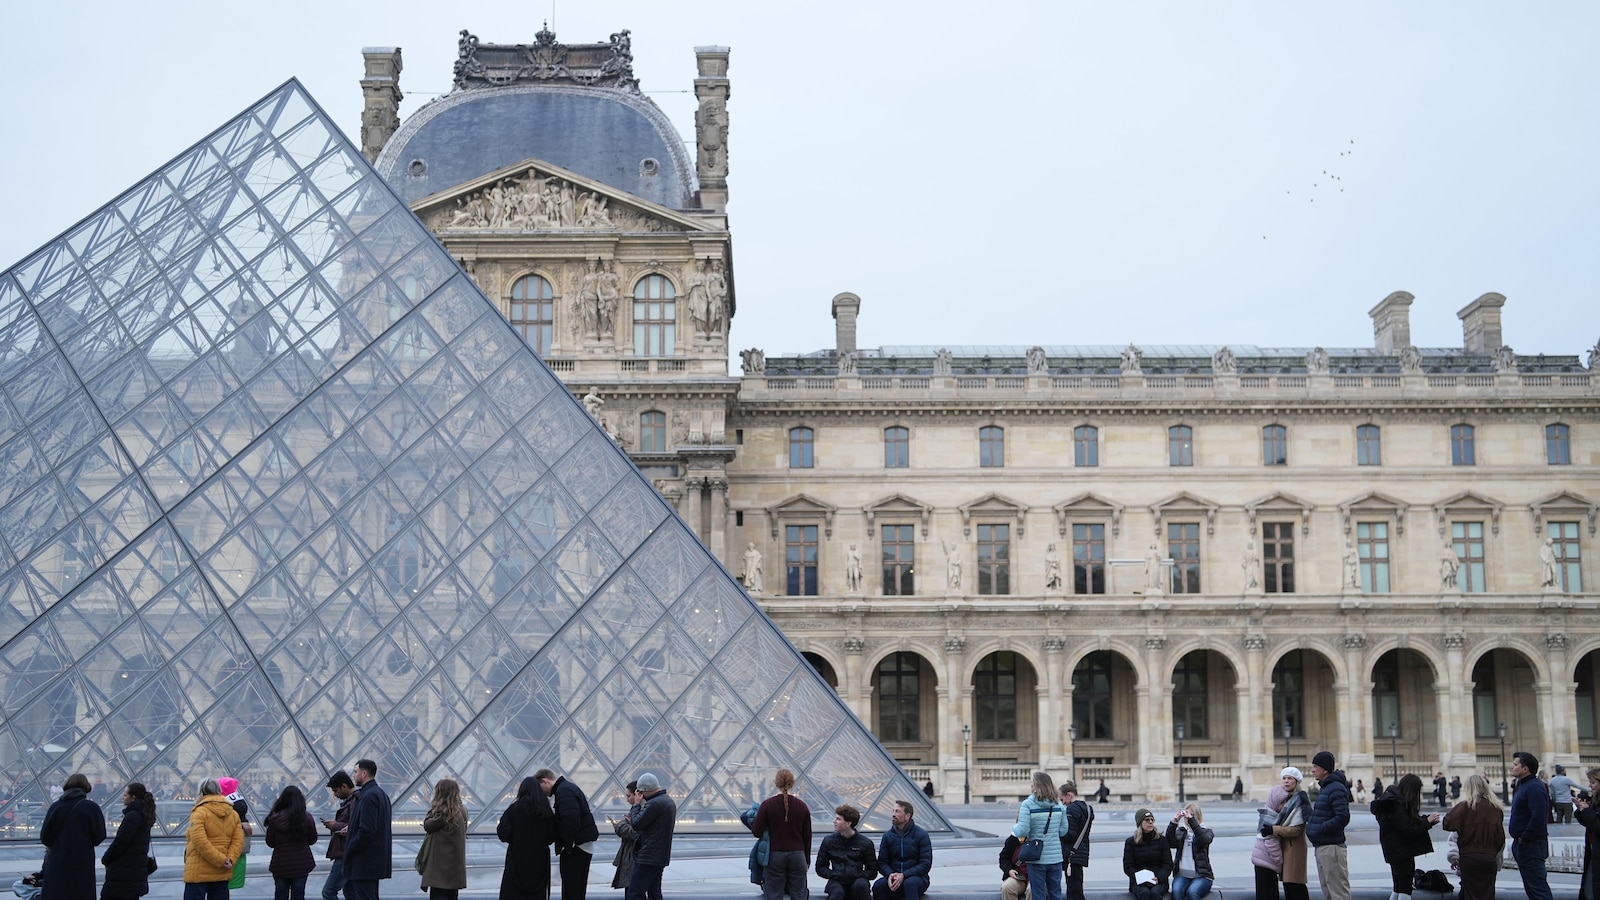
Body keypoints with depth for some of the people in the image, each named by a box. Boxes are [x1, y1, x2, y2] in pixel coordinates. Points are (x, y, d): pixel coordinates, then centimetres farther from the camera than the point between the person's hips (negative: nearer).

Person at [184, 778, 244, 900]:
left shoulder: (199, 812, -9)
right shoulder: (233, 813, 11)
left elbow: (200, 842, -19)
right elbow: (238, 840, 4)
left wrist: (221, 861, -16)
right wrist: (230, 859, -7)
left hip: (199, 872, -6)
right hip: (222, 873, 6)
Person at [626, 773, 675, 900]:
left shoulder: (654, 804, -18)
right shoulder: (669, 801, 15)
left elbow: (636, 825, -15)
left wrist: (637, 805, -4)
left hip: (649, 858, -10)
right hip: (661, 857, 10)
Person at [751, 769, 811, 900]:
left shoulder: (767, 805, -7)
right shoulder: (802, 806, 1)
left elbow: (756, 832, -6)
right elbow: (807, 836, 6)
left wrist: (754, 818, 13)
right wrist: (807, 861, 16)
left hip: (775, 856, -1)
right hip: (797, 855, 2)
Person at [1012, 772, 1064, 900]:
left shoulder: (1028, 804, -12)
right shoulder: (1058, 805, 1)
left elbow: (1022, 831, -17)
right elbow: (1063, 830, 7)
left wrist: (1014, 828, 4)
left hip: (1036, 857, -3)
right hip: (1055, 857, 3)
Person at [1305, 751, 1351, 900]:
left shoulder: (1336, 789, -15)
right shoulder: (1324, 788, 15)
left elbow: (1343, 818, -23)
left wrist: (1319, 829, -19)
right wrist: (1310, 819, 5)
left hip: (1332, 847, -10)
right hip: (1321, 847, 10)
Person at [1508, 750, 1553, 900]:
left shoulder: (1534, 787, -18)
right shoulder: (1523, 785, 15)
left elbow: (1538, 818, -28)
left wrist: (1524, 839, -19)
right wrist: (1518, 842, 15)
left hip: (1531, 846, -11)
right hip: (1522, 844, 11)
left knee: (1537, 886, -9)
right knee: (1530, 887, 16)